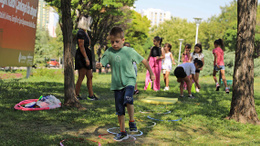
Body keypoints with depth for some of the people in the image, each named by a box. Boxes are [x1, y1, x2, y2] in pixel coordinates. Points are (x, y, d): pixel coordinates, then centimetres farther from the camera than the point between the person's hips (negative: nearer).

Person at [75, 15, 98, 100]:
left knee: (89, 76, 10)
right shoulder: (81, 32, -13)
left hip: (86, 56, 10)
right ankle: (76, 95, 1)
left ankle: (91, 95, 14)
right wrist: (86, 58, -23)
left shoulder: (84, 32, 16)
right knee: (81, 77, -6)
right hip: (81, 57, -10)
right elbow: (81, 46, -20)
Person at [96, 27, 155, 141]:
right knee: (119, 110, 7)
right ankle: (123, 132, 21)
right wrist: (99, 65, -29)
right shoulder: (109, 52, -1)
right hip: (117, 84, 3)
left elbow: (143, 60, 3)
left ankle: (132, 121, -7)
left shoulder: (129, 51, -5)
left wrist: (151, 73, 8)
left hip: (129, 81, -3)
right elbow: (102, 62, -4)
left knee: (128, 99, -31)